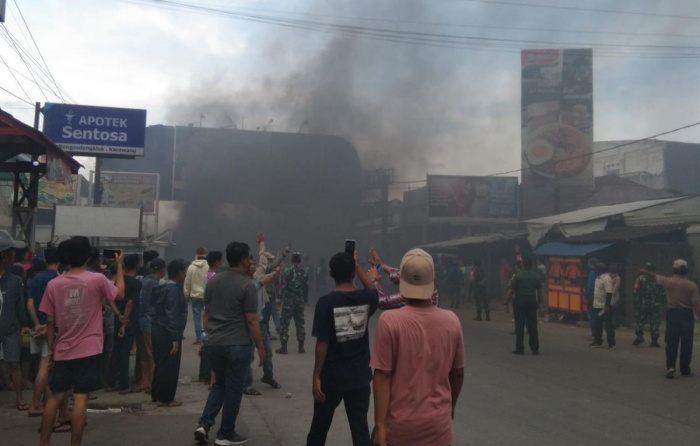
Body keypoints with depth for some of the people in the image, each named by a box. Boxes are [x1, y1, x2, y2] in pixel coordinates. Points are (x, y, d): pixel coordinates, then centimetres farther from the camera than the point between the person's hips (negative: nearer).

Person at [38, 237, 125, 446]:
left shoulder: (53, 284, -2)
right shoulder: (97, 280, -10)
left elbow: (50, 322, 2)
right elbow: (120, 294, 8)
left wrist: (50, 348, 13)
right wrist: (119, 266, 16)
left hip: (63, 351, 3)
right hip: (89, 350, -3)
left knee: (55, 396, 15)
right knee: (80, 398, 1)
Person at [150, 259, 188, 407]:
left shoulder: (163, 286, 13)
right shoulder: (173, 289, -17)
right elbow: (173, 315, -22)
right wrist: (175, 338, -22)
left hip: (157, 330, 10)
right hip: (167, 333, -10)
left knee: (160, 364, 18)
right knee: (169, 366, -1)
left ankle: (156, 394, 26)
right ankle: (165, 398, 5)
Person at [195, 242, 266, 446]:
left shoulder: (213, 281, 6)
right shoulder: (247, 285, -13)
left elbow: (206, 312, 12)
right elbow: (252, 320, -14)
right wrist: (260, 347, -6)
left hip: (214, 343, 6)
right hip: (237, 345, -6)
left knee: (219, 384, 23)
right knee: (234, 388, 7)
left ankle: (204, 424, 12)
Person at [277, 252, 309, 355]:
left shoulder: (288, 271, -11)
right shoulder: (304, 273, 4)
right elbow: (306, 287, 9)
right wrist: (305, 299, 18)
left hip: (288, 301, -4)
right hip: (300, 301, 5)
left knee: (284, 323, 1)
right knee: (300, 323, 11)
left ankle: (284, 347, 0)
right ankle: (301, 347, 14)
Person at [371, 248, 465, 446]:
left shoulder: (390, 320, -15)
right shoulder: (451, 321, -6)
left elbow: (382, 377, -14)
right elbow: (458, 373, 5)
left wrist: (380, 425, -8)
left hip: (400, 424, -2)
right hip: (439, 424, 2)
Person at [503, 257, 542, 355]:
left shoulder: (518, 275, -7)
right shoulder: (536, 276, 6)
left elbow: (511, 291, -9)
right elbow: (539, 291, 9)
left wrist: (506, 303, -6)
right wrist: (539, 302, 21)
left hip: (520, 301, -4)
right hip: (532, 301, 4)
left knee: (519, 326, 1)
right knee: (533, 326, 8)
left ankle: (520, 349, 3)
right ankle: (535, 349, 12)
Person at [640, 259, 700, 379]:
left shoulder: (668, 281, -3)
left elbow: (655, 276, 17)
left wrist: (645, 272, 35)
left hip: (672, 314, 1)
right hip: (686, 315, -1)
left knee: (671, 343, 5)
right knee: (686, 343, 8)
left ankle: (670, 367, -8)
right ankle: (685, 369, 15)